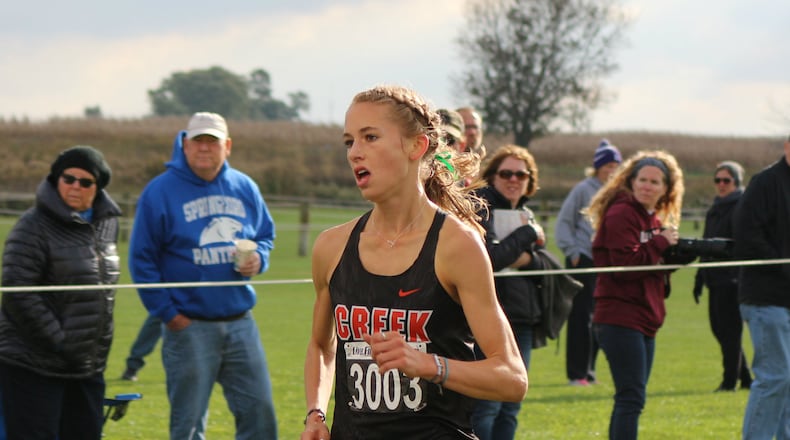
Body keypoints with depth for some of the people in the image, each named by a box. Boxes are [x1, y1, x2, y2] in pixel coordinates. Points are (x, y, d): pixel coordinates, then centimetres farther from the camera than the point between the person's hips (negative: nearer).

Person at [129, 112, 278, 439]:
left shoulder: (245, 188, 8)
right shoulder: (160, 192, -6)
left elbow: (266, 234, 21)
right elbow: (142, 259, -6)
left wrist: (259, 258, -3)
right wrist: (166, 312, -11)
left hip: (240, 323, 4)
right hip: (189, 327, -4)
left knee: (259, 411, 3)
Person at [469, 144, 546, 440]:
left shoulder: (527, 215, 16)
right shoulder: (482, 209, -8)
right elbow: (489, 259, -21)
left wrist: (528, 259, -10)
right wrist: (526, 234, -11)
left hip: (523, 320, 8)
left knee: (510, 408, 10)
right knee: (486, 405, -10)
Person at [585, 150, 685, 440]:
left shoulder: (654, 220, 19)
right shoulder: (621, 215, -11)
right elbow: (626, 265, -21)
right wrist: (660, 245, -14)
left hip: (644, 320, 10)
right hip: (620, 319, -10)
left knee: (631, 398, 13)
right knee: (631, 397, -14)